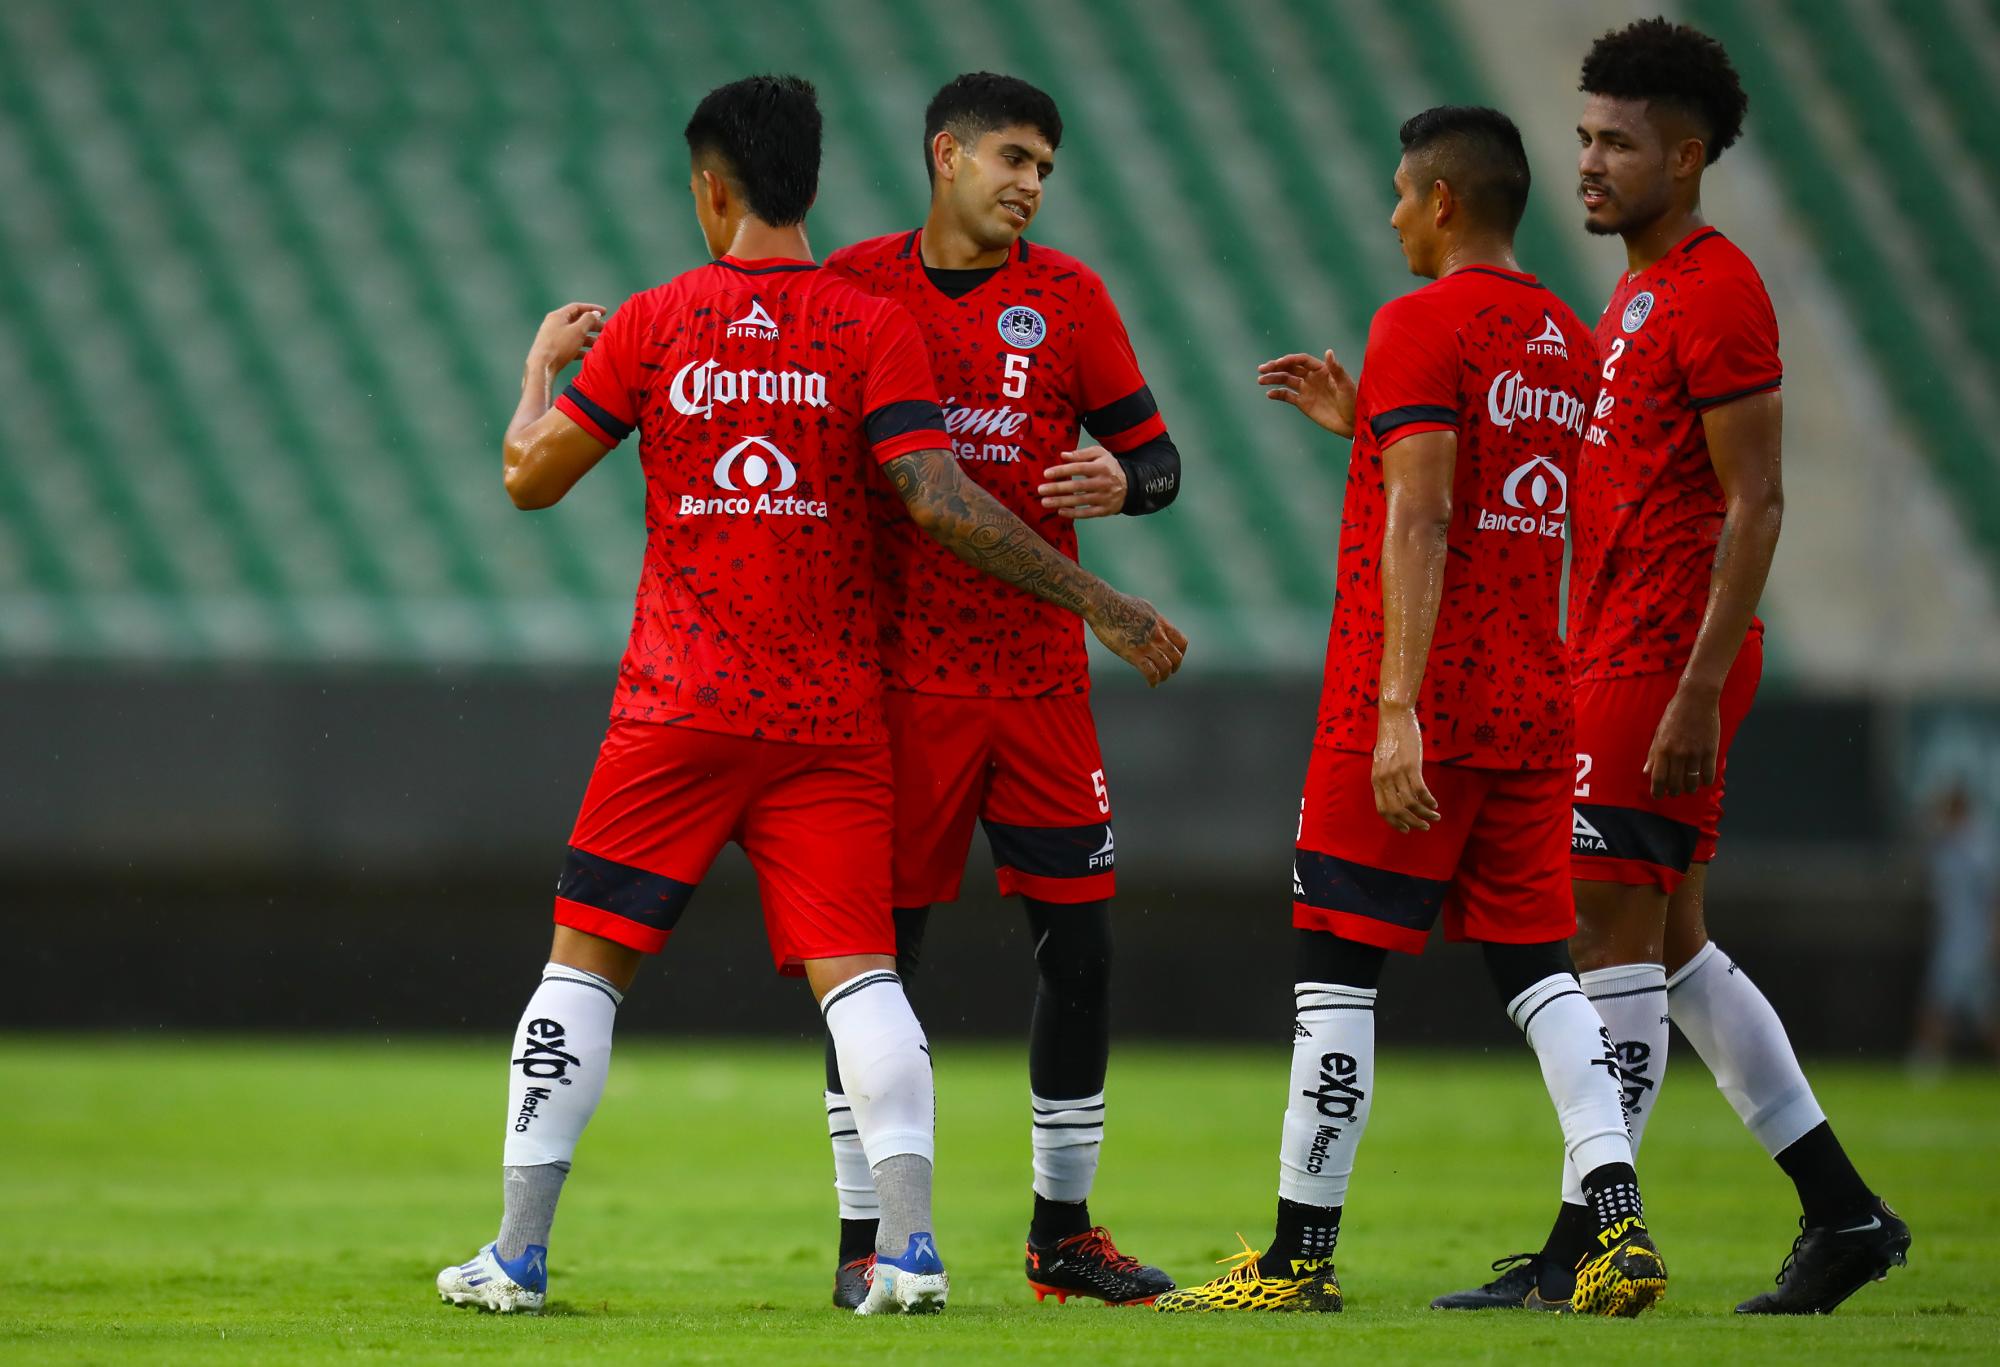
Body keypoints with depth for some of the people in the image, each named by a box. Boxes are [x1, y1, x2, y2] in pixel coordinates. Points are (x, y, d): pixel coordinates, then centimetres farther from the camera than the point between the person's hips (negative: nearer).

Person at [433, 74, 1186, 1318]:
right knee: (858, 971, -1)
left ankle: (519, 1253, 7)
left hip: (677, 712, 0)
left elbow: (531, 475, 4)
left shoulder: (649, 326, 0)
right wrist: (1100, 603, -5)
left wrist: (543, 366, 24)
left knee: (585, 966, 8)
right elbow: (940, 501, -10)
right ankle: (909, 1246, -16)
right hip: (831, 722, 0)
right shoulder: (874, 329, -2)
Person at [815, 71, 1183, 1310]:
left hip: (1042, 678, 2)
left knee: (1080, 946, 1)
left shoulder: (1066, 296, 5)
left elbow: (1157, 456, 7)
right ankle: (865, 1240, 4)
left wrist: (1120, 483, -16)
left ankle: (1063, 1230, 14)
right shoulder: (856, 285, 2)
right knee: (877, 950, -4)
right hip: (901, 681, -2)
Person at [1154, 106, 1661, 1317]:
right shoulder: (1569, 344, 14)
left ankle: (1302, 1258, 1)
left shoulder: (1421, 325, -10)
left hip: (1419, 710, -7)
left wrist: (1398, 709, -22)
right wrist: (1361, 427, 26)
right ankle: (1621, 1227, -5)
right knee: (1536, 963, 10)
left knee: (1338, 967, -1)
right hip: (1533, 702, 7)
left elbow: (1418, 529, -18)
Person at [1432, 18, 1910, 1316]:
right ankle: (1843, 1211, 15)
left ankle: (1584, 1247, -5)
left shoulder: (1714, 291, -13)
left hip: (1664, 666, -10)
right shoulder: (1640, 295, 18)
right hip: (1619, 664, 10)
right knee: (1670, 943, 11)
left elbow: (1756, 506, -17)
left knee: (1615, 936, -8)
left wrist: (1698, 691, -22)